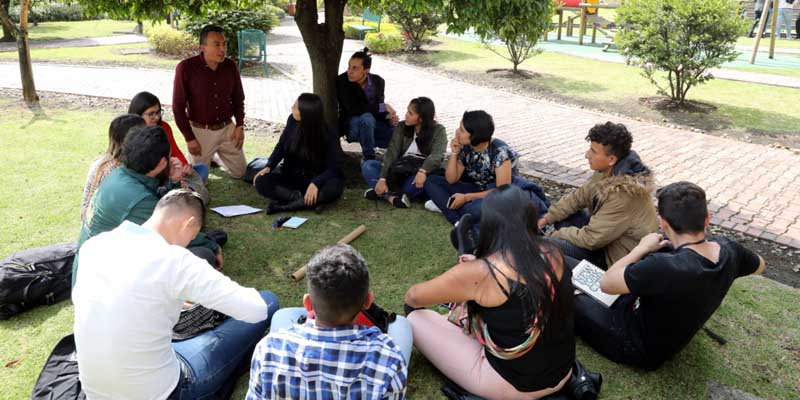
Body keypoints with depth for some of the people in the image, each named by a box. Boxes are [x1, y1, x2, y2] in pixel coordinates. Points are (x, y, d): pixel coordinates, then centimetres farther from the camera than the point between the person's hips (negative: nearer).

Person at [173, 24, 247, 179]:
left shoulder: (230, 65, -4)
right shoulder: (186, 68, -16)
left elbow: (238, 98, 9)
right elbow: (178, 107, -11)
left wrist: (240, 126, 1)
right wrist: (189, 138, -11)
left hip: (227, 129, 4)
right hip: (200, 131, -3)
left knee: (241, 172, 13)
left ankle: (212, 156, 39)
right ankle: (205, 157, 39)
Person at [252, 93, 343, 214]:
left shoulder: (326, 136, -19)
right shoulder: (292, 121, -9)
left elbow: (334, 167, -21)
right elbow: (281, 146, 4)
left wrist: (315, 183, -36)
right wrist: (269, 167, -11)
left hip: (314, 178, -3)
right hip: (290, 176, 3)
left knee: (335, 186, -36)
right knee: (261, 182, -23)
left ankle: (284, 205, -30)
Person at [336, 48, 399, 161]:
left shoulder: (378, 81, -4)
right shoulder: (342, 81, -19)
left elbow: (377, 109, 1)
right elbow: (353, 109, -30)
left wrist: (389, 117, -22)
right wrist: (383, 107, -26)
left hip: (371, 123, 4)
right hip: (352, 125, -4)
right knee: (367, 118, -38)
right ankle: (369, 158, -20)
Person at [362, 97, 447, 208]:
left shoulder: (438, 131, -8)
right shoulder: (401, 127, 1)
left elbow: (437, 155, -24)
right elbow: (391, 152, -10)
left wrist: (423, 171, -44)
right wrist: (382, 178, -24)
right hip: (399, 172, 3)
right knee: (367, 165, -16)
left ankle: (385, 193, -32)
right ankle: (392, 196, -38)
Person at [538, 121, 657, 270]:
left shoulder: (623, 194, -33)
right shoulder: (608, 172, -8)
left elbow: (591, 239, -28)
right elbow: (578, 197, 5)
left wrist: (558, 235, -13)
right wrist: (547, 218, -1)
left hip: (620, 257, -9)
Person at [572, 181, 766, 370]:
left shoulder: (665, 267, -40)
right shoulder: (728, 249, -17)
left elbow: (606, 283, -27)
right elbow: (759, 266, 8)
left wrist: (642, 248, -16)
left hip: (638, 348, -7)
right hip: (671, 336, 7)